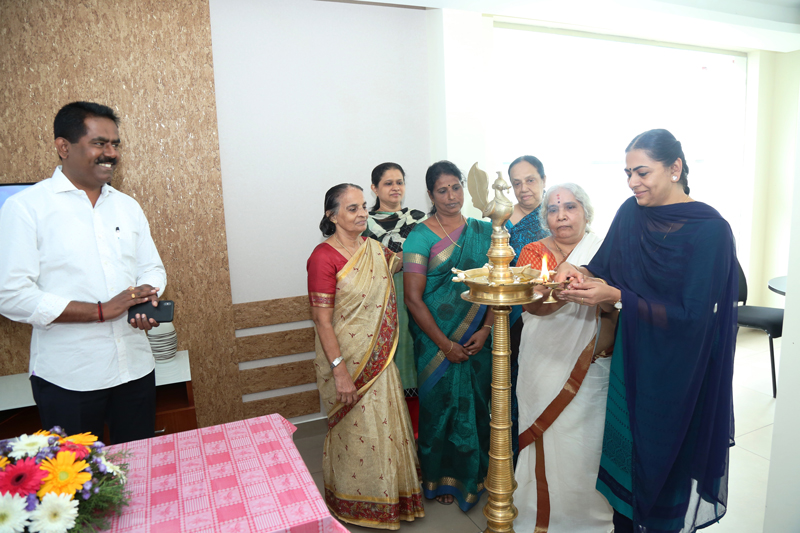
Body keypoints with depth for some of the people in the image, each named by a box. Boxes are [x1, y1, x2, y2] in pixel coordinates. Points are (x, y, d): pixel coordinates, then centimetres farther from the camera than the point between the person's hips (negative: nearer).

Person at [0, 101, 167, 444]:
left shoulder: (127, 206, 10)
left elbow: (152, 268, 14)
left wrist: (148, 299, -9)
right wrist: (102, 311, -18)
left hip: (136, 368, 5)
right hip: (68, 378, -4)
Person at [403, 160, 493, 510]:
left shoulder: (482, 232, 4)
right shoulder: (420, 236, -7)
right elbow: (413, 298, -12)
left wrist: (486, 330, -10)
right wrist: (446, 344, -13)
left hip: (478, 339, 3)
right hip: (437, 342, -3)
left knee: (477, 405, 13)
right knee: (441, 405, 9)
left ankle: (475, 473, 35)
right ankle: (441, 478, 31)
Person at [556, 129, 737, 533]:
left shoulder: (709, 230, -17)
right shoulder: (631, 213, -1)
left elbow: (691, 315, -20)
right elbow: (604, 267, 8)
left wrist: (616, 296, -26)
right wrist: (578, 272, -14)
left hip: (678, 373, -5)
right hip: (630, 360, 5)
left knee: (664, 457, 13)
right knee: (624, 446, 17)